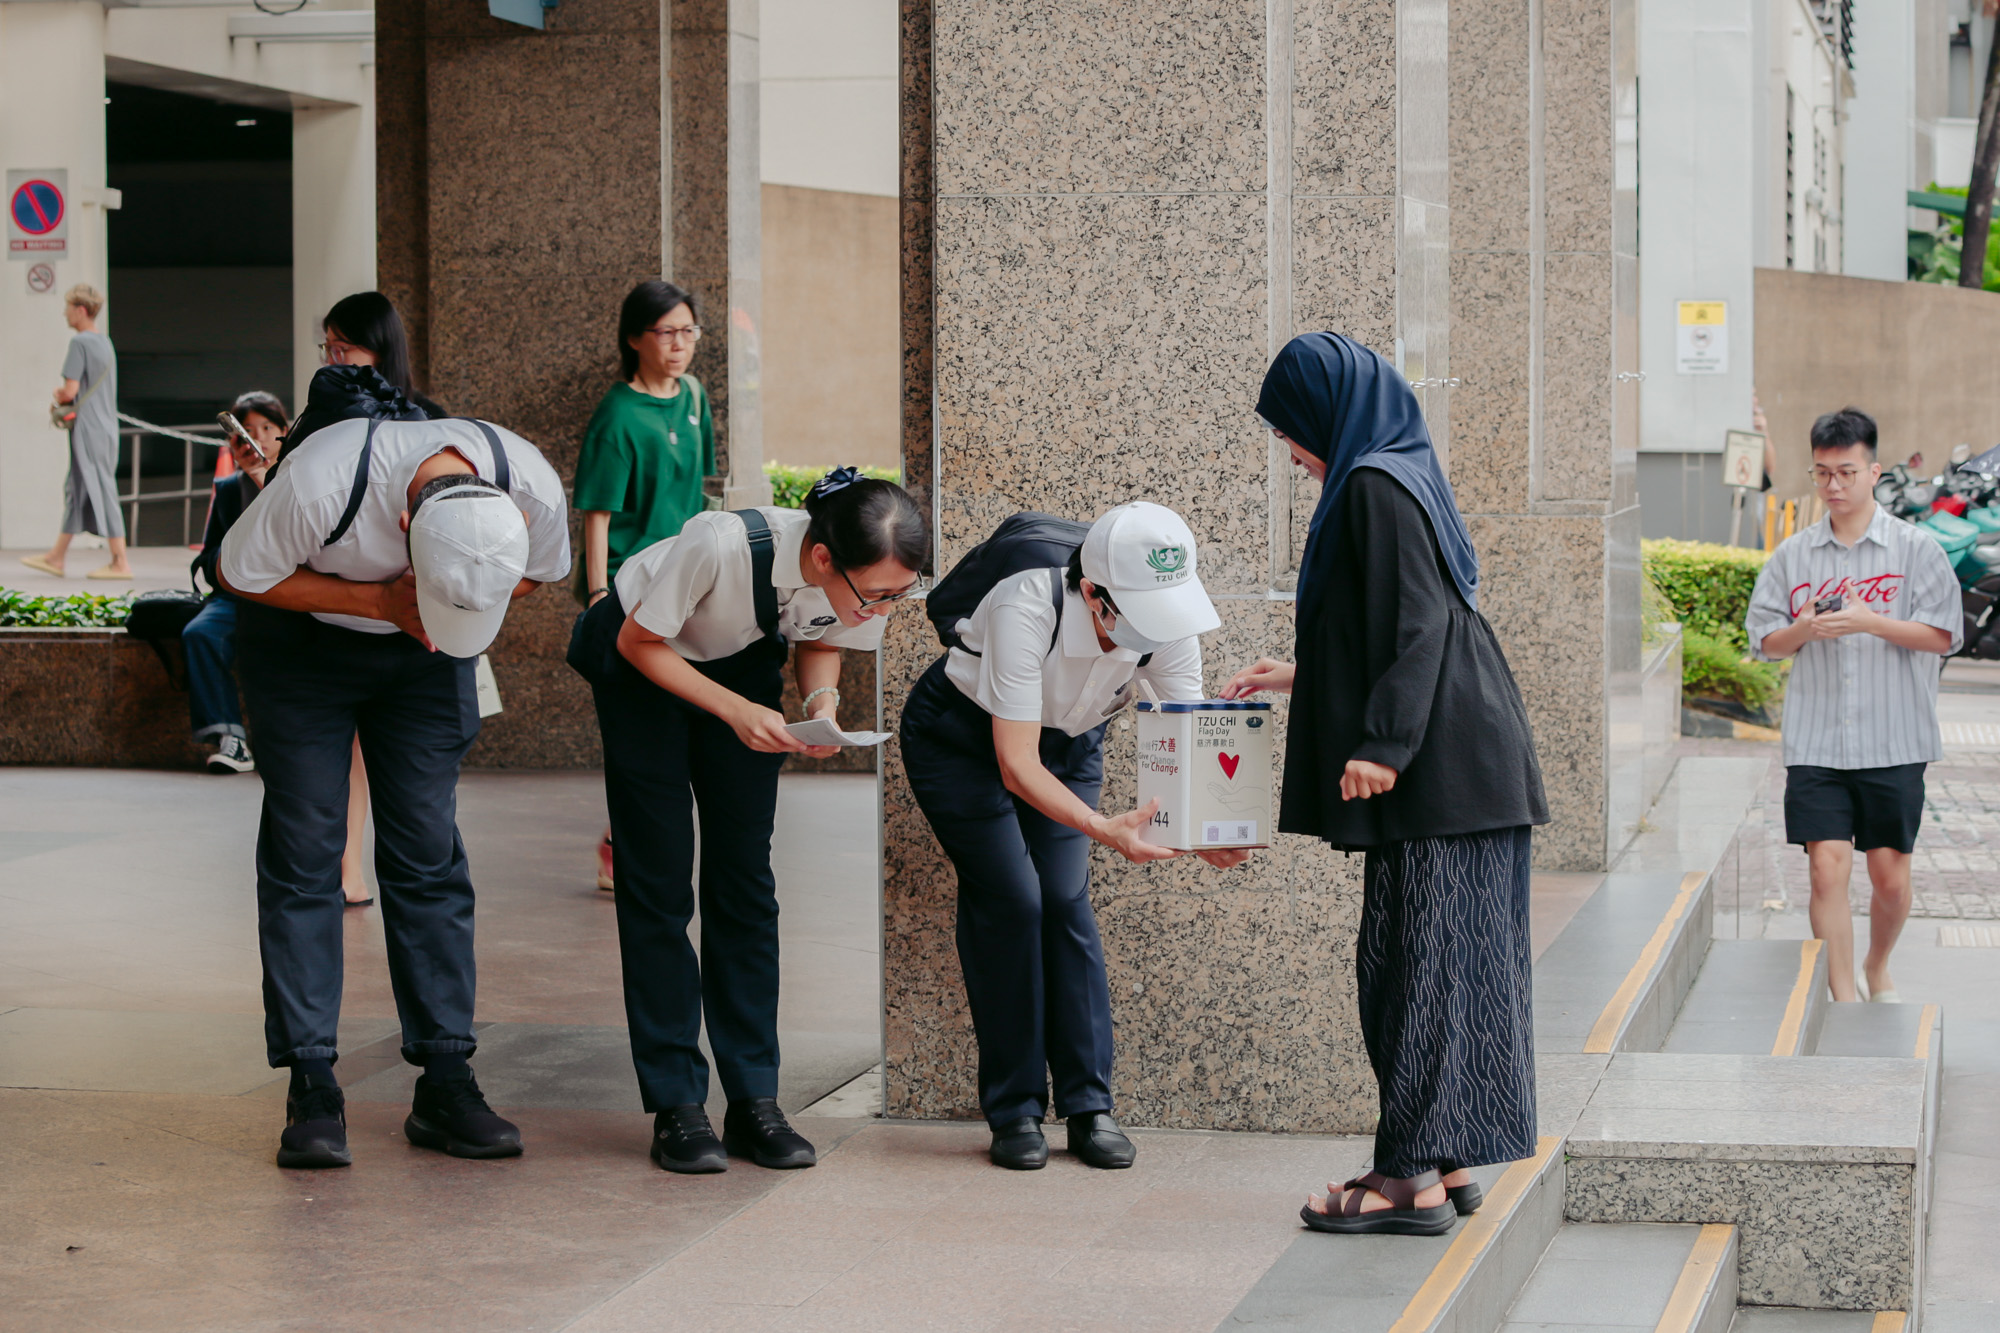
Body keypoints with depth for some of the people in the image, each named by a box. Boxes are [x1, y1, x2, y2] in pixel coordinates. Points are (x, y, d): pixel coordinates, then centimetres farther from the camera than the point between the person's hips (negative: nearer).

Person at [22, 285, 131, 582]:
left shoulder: (80, 343, -13)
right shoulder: (105, 343, 14)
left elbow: (70, 390, -18)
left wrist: (59, 395, 4)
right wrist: (63, 395, 10)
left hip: (88, 429, -9)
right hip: (106, 426, 9)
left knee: (101, 491, -5)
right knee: (75, 489, 13)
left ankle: (120, 563, -5)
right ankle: (56, 557, 18)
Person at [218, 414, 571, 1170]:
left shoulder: (535, 491, -28)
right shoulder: (321, 480, -39)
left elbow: (540, 574, -3)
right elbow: (242, 573, -19)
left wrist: (443, 608, -20)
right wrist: (378, 601, -27)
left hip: (422, 662, 2)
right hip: (303, 638, -2)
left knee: (428, 853, -2)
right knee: (305, 850, -7)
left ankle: (445, 1082, 0)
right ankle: (312, 1088, -6)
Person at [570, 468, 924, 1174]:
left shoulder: (872, 581, -25)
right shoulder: (723, 546, -41)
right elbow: (640, 642, -23)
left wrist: (822, 698, -23)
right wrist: (737, 712, -33)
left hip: (744, 659, 4)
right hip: (642, 660, -4)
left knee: (745, 875, -1)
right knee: (658, 877, -7)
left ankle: (754, 1101, 0)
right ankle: (676, 1106, -4)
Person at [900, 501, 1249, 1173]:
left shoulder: (1167, 627, -25)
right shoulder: (1027, 609, -40)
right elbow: (1017, 764, -39)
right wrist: (1103, 829, -52)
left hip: (1069, 741, 4)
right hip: (961, 737, -4)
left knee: (1065, 899, -8)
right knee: (1009, 899, -14)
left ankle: (1089, 1106, -3)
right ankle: (1014, 1113, -4)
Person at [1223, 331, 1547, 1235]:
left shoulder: (1374, 487, -11)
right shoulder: (1404, 475, 18)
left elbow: (1416, 622, -20)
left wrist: (1383, 741, -23)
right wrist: (1302, 677, 30)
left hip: (1431, 778, -10)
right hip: (1469, 769, 10)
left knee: (1411, 959, -6)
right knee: (1453, 957, 11)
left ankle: (1414, 1178, -4)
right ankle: (1450, 1162, 16)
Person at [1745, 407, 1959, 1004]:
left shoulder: (1915, 548, 2)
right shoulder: (1792, 556, 8)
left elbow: (1942, 635, -3)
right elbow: (1765, 642, 11)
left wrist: (1868, 621, -16)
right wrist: (1804, 629, -10)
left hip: (1894, 742, -1)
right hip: (1815, 744, 1)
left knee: (1890, 876, 5)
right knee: (1827, 866, -9)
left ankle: (1878, 967, 33)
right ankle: (1843, 1000, -4)